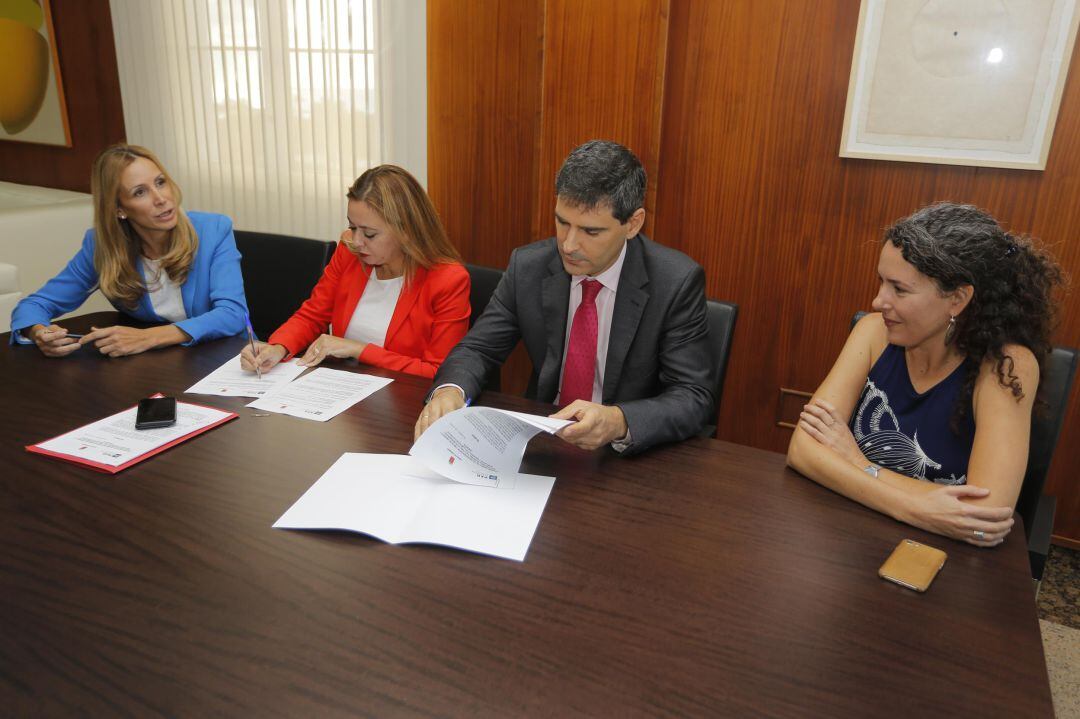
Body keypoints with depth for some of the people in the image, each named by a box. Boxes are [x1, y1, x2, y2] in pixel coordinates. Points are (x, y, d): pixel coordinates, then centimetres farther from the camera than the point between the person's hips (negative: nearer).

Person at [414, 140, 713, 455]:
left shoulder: (677, 282, -15)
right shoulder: (528, 266, -6)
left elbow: (694, 398, -17)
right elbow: (477, 348, 0)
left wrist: (618, 422, -37)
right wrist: (450, 391, -24)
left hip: (631, 456, -1)